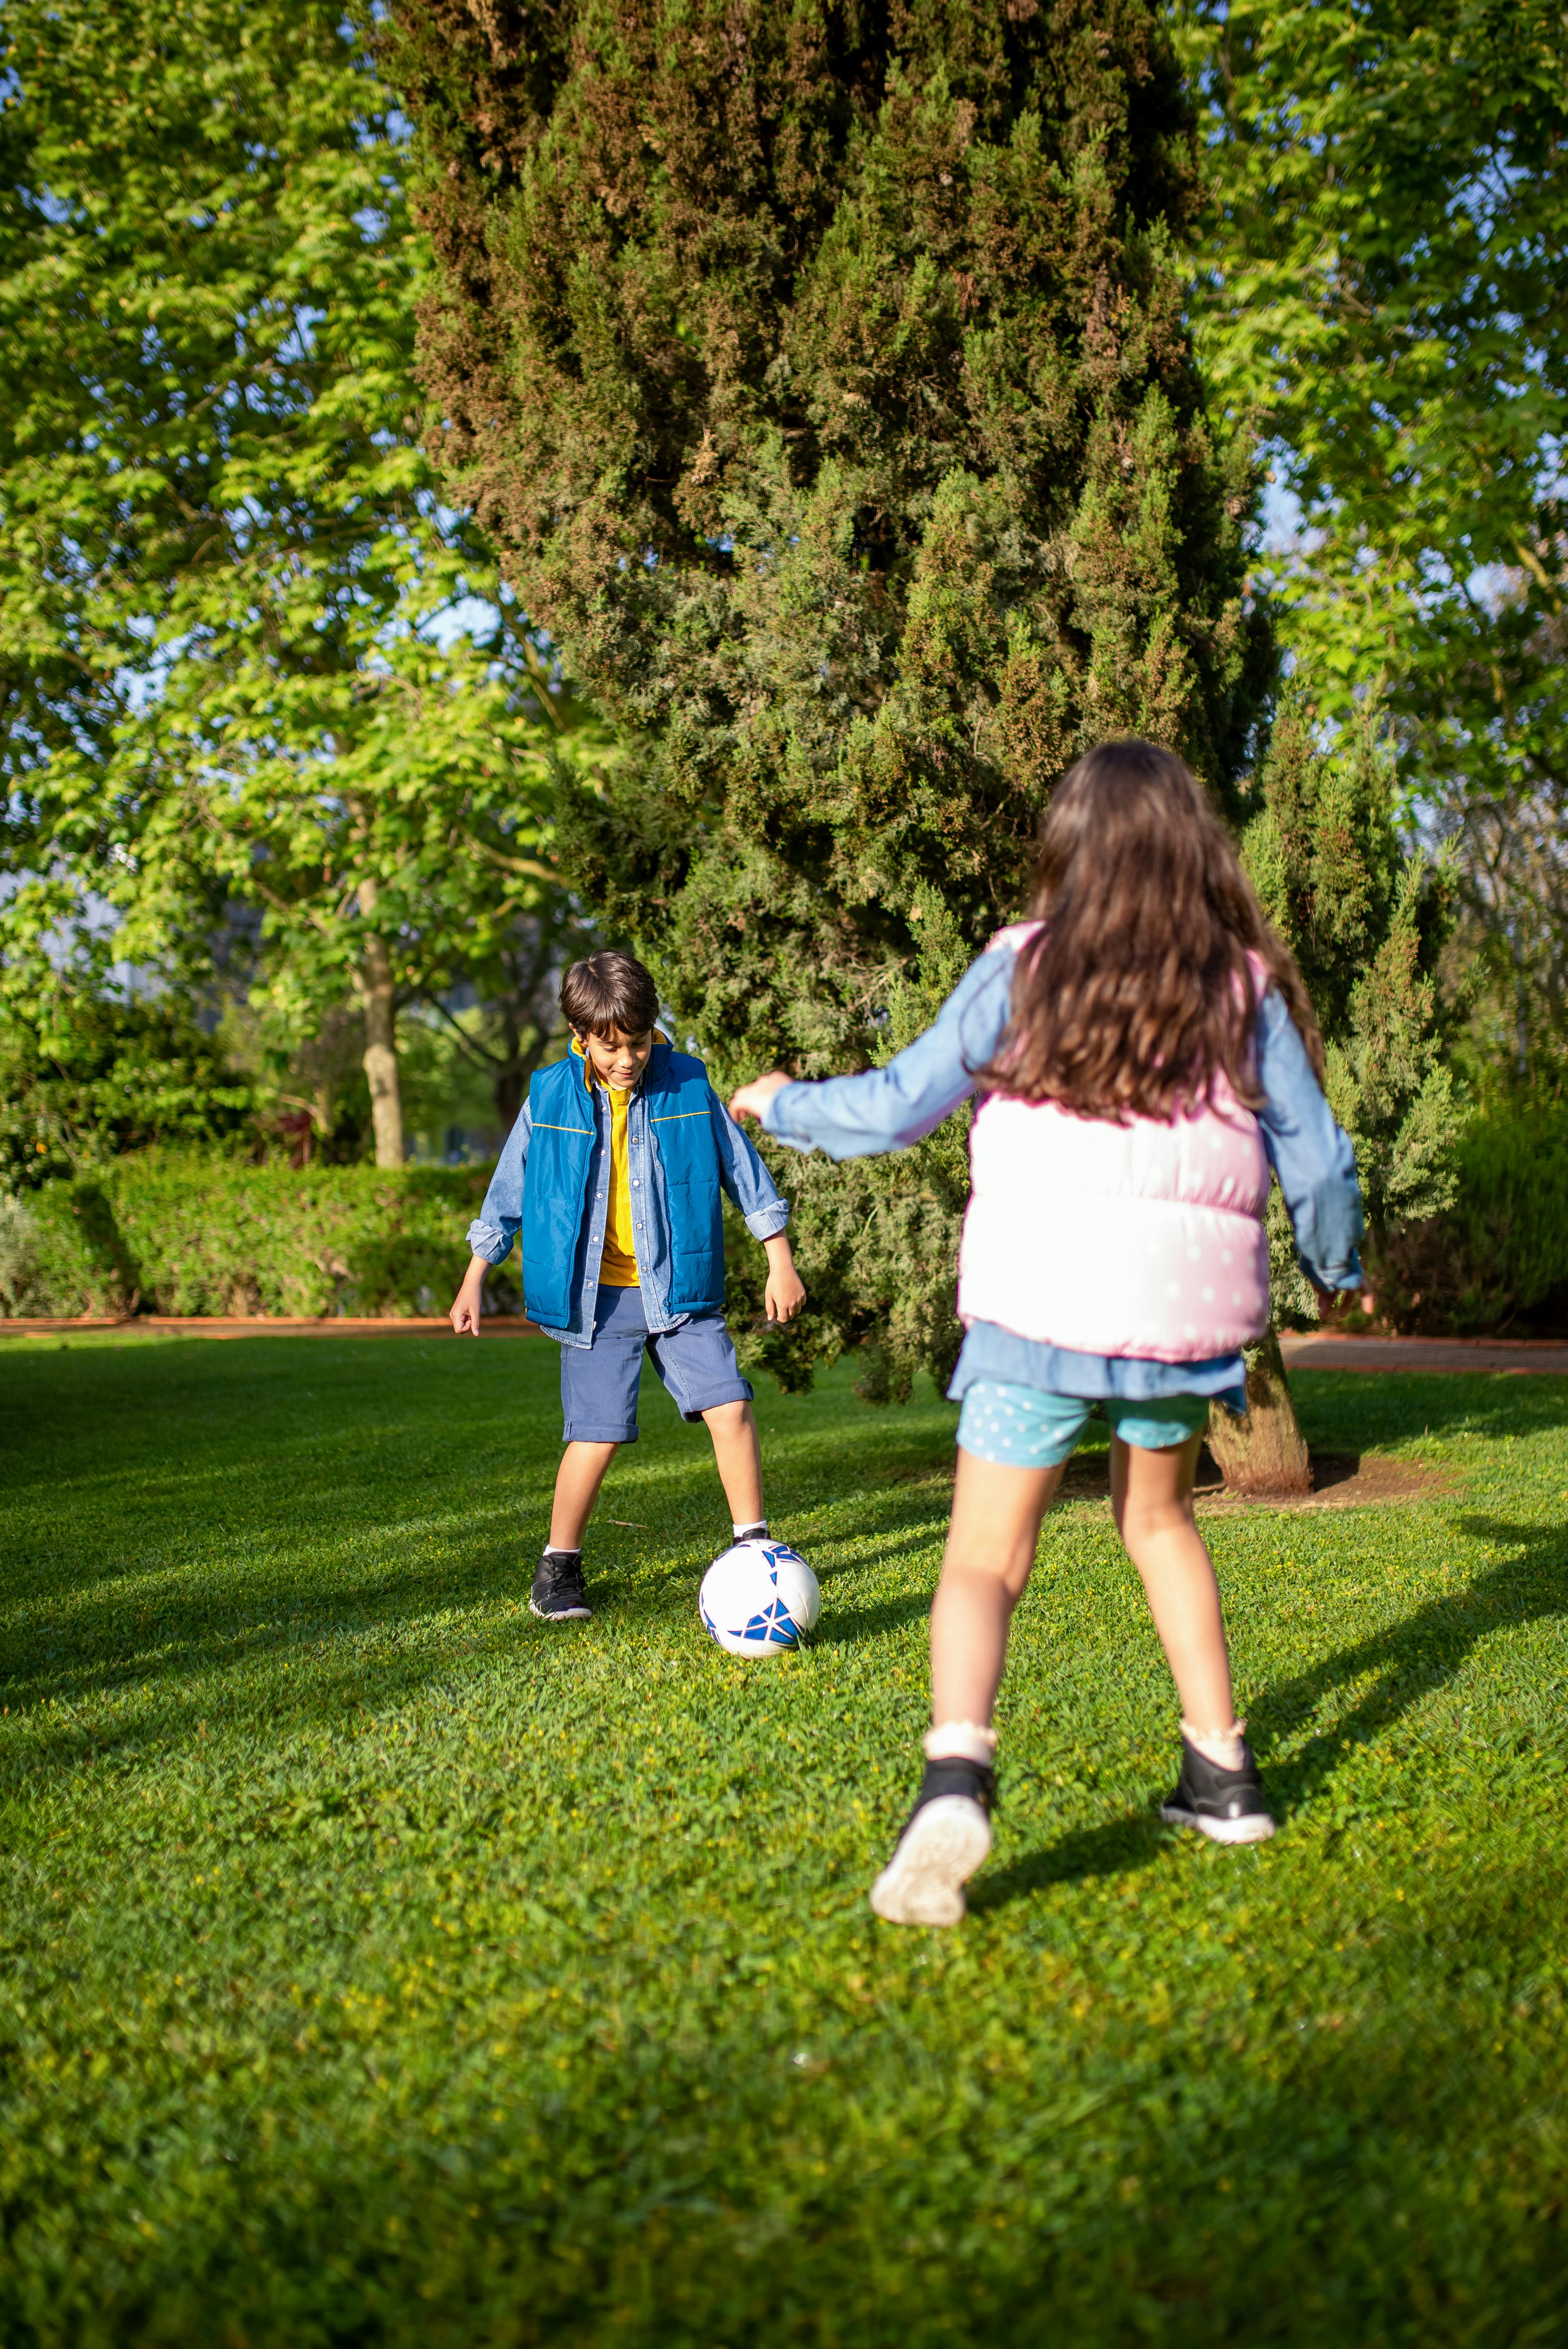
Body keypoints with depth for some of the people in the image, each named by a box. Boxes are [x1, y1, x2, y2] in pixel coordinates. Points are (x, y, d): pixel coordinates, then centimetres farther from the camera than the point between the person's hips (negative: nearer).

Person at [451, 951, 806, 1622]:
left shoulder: (687, 1086, -1)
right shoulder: (550, 1100, -2)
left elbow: (742, 1168, 7)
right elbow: (507, 1192, 8)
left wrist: (780, 1262, 6)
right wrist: (473, 1281, 9)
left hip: (679, 1291, 1)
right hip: (598, 1299, -1)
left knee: (730, 1408, -7)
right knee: (598, 1434, -5)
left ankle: (753, 1544, 9)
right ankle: (558, 1567, 14)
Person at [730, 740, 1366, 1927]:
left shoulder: (1023, 968, 1)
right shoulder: (1246, 986, 6)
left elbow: (899, 1104, 2)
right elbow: (1317, 1160, 8)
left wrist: (782, 1103, 21)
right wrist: (1339, 1267, 27)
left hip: (1039, 1301, -3)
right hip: (1188, 1305, 3)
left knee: (986, 1559, 0)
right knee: (1159, 1518, 26)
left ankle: (957, 1773, -24)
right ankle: (1224, 1772, 28)